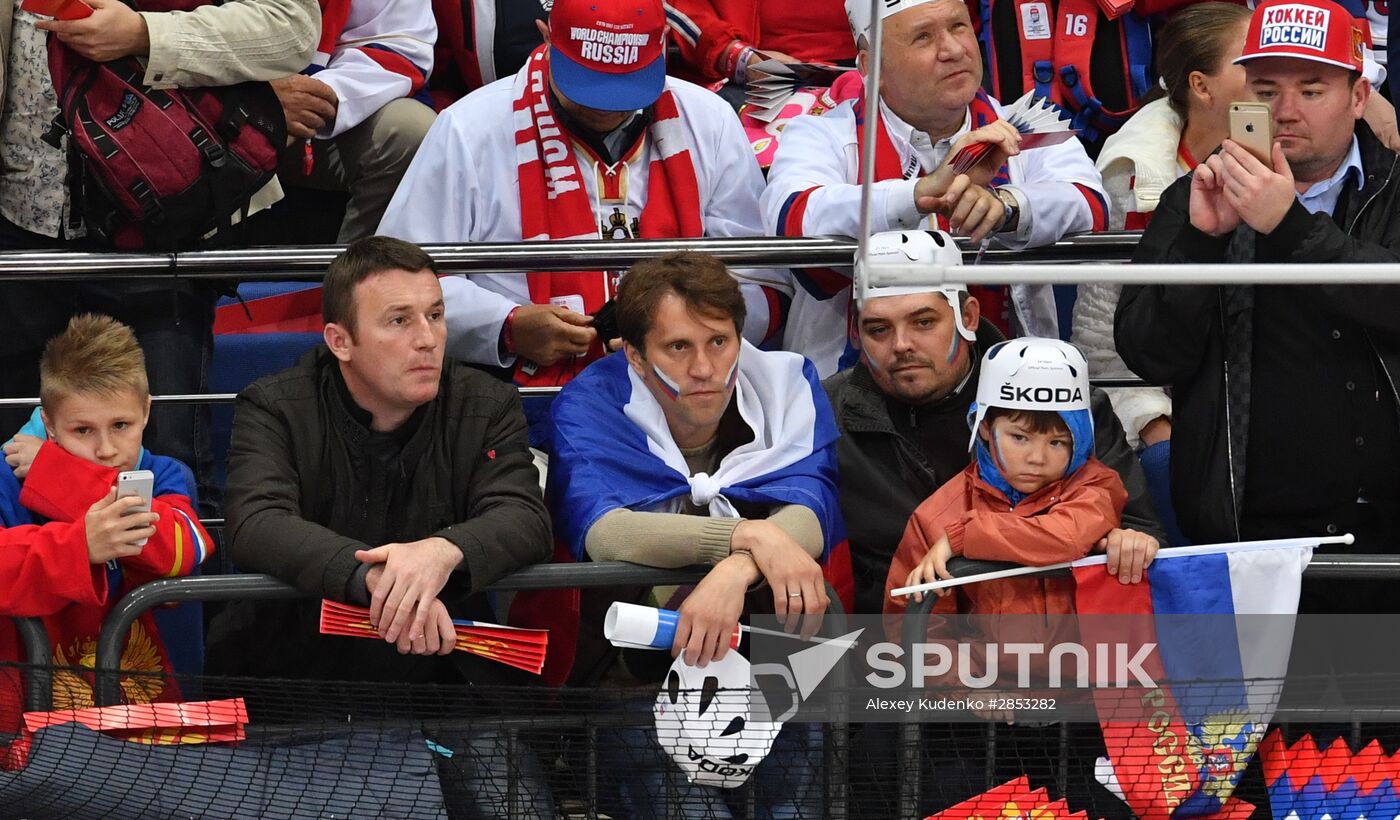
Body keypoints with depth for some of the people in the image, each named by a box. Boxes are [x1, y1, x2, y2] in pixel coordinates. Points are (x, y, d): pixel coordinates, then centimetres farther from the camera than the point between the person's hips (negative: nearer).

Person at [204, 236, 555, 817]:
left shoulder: (486, 408, 3)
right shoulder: (275, 410, -4)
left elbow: (524, 520, -13)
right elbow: (256, 525, -21)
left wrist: (444, 551, -37)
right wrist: (373, 577, -39)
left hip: (442, 678, 1)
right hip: (295, 676, -1)